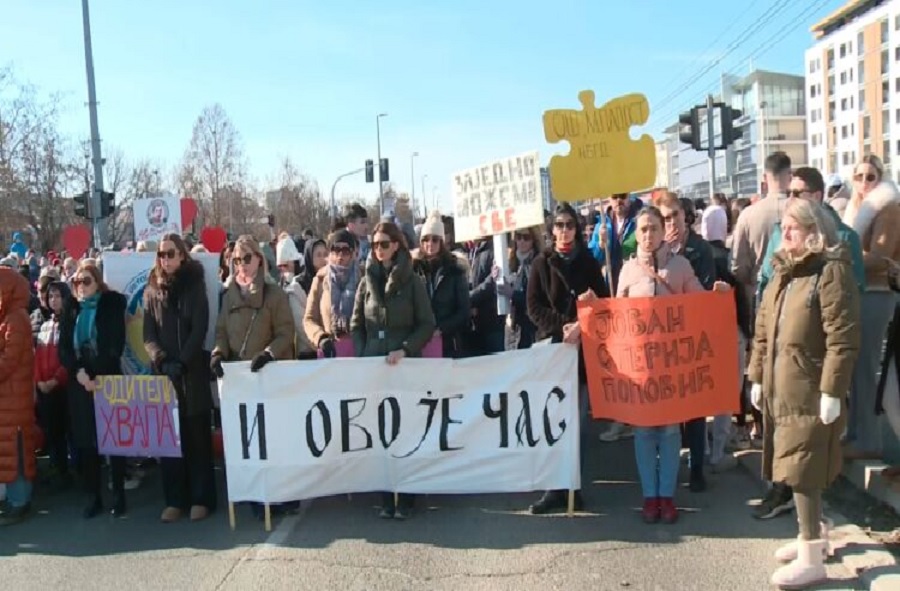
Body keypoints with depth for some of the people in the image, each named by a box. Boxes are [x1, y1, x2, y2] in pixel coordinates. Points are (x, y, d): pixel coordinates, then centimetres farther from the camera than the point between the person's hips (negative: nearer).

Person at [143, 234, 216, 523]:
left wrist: (181, 362, -17)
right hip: (162, 374, 2)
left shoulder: (195, 286, 2)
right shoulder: (152, 291, 9)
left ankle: (201, 498, 7)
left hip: (192, 372, -2)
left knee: (197, 436, 0)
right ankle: (175, 499, 9)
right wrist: (161, 360, -14)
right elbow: (148, 335, 4)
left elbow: (199, 330, -6)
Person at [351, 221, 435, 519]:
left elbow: (427, 324, -2)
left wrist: (405, 349, -15)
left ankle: (405, 498, 8)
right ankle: (386, 497, 8)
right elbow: (356, 325, 11)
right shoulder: (367, 281, 9)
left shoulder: (412, 281, 1)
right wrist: (361, 356, -2)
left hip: (405, 365, -2)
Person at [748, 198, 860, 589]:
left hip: (810, 391, -8)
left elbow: (843, 338, -17)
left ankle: (811, 559, 6)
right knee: (793, 467, 16)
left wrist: (832, 391, -20)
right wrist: (757, 377, 13)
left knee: (801, 471, -4)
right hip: (780, 390, 8)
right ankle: (814, 534, 33)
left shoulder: (831, 271, -12)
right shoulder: (782, 272, 13)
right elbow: (763, 332, 16)